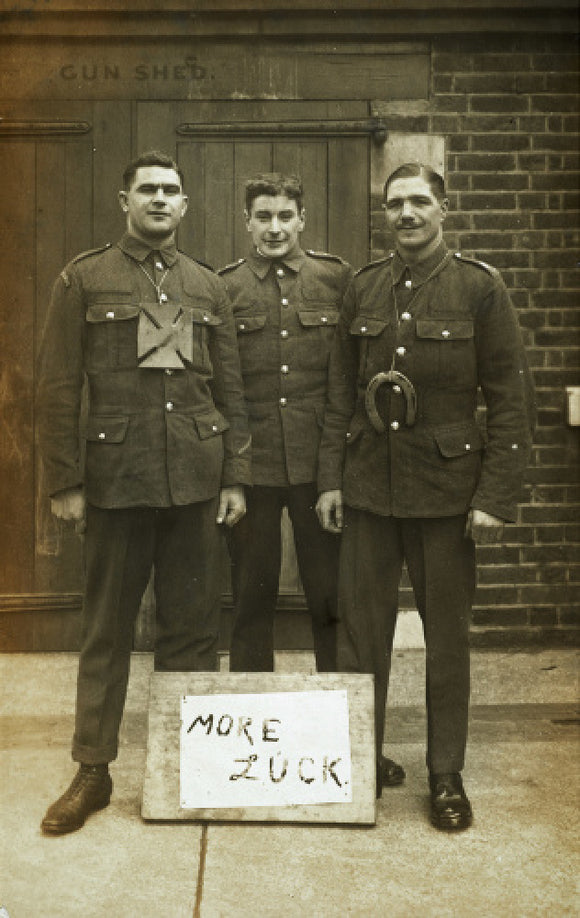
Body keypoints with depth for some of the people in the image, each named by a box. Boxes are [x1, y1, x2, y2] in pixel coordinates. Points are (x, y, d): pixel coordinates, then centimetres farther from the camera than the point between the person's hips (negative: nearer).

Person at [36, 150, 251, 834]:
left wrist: (235, 476, 4)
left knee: (192, 626, 9)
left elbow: (230, 391, 11)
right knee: (107, 629, 7)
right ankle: (92, 771, 20)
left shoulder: (208, 288, 13)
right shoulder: (83, 280, 4)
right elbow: (58, 389, 0)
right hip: (116, 479, -2)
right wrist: (65, 483, -6)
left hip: (197, 482, 2)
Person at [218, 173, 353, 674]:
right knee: (252, 597, 10)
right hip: (250, 464, 0)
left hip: (320, 461, 0)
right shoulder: (224, 288, 5)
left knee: (331, 594, 7)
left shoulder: (339, 279, 5)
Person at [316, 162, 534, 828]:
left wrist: (495, 495, -11)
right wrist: (330, 479, 4)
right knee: (361, 629, 8)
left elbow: (511, 398, -5)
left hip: (446, 486, -2)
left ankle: (446, 777, 24)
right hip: (369, 484, 3)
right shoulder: (364, 289, 8)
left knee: (446, 633, 7)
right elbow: (341, 392, 9)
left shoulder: (479, 287, -3)